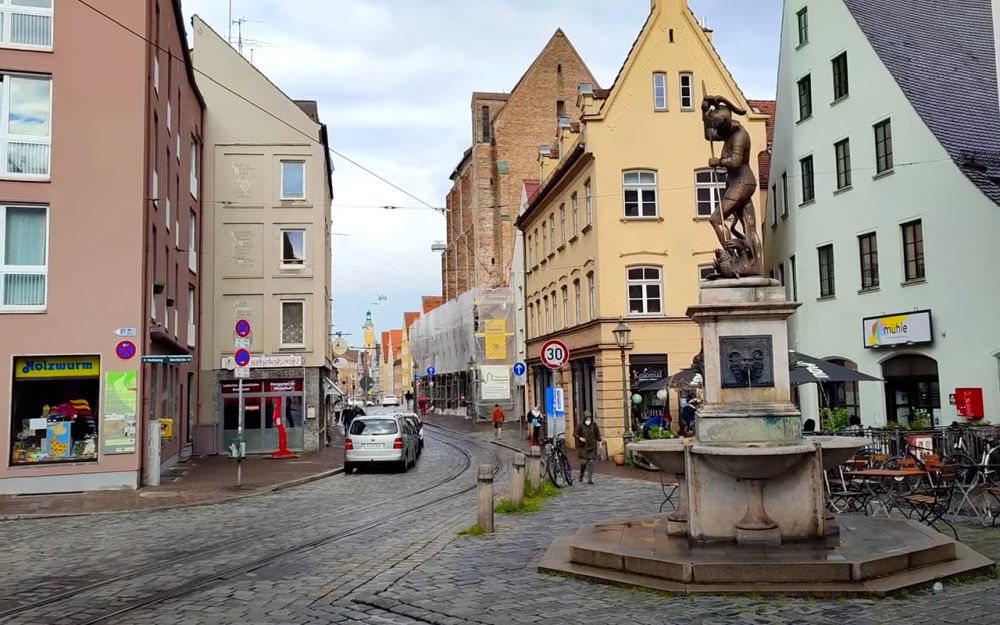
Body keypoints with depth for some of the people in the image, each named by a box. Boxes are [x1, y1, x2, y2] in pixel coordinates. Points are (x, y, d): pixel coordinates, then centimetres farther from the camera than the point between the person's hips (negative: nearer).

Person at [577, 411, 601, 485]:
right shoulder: (581, 426, -3)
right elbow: (576, 434, 2)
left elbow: (598, 434, 14)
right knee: (583, 462, -7)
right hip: (583, 447, -2)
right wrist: (580, 438, -15)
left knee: (591, 462, -3)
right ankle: (581, 476, 18)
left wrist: (599, 441, 9)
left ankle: (590, 479, 0)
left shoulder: (594, 425, 4)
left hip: (592, 447, 2)